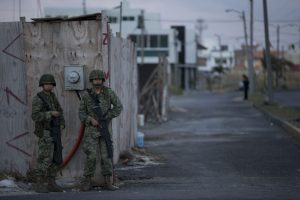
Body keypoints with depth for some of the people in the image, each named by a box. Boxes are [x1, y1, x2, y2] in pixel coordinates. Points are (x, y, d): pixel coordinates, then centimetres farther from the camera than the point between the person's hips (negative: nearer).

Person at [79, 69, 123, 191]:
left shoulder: (109, 92, -2)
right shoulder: (86, 95, -1)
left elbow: (118, 107, -3)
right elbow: (81, 113, 1)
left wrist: (106, 118, -11)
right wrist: (91, 120, -17)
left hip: (105, 129, 1)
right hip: (91, 129, -1)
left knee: (106, 155, -3)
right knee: (91, 156, -9)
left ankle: (108, 183, 2)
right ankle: (87, 182, 0)